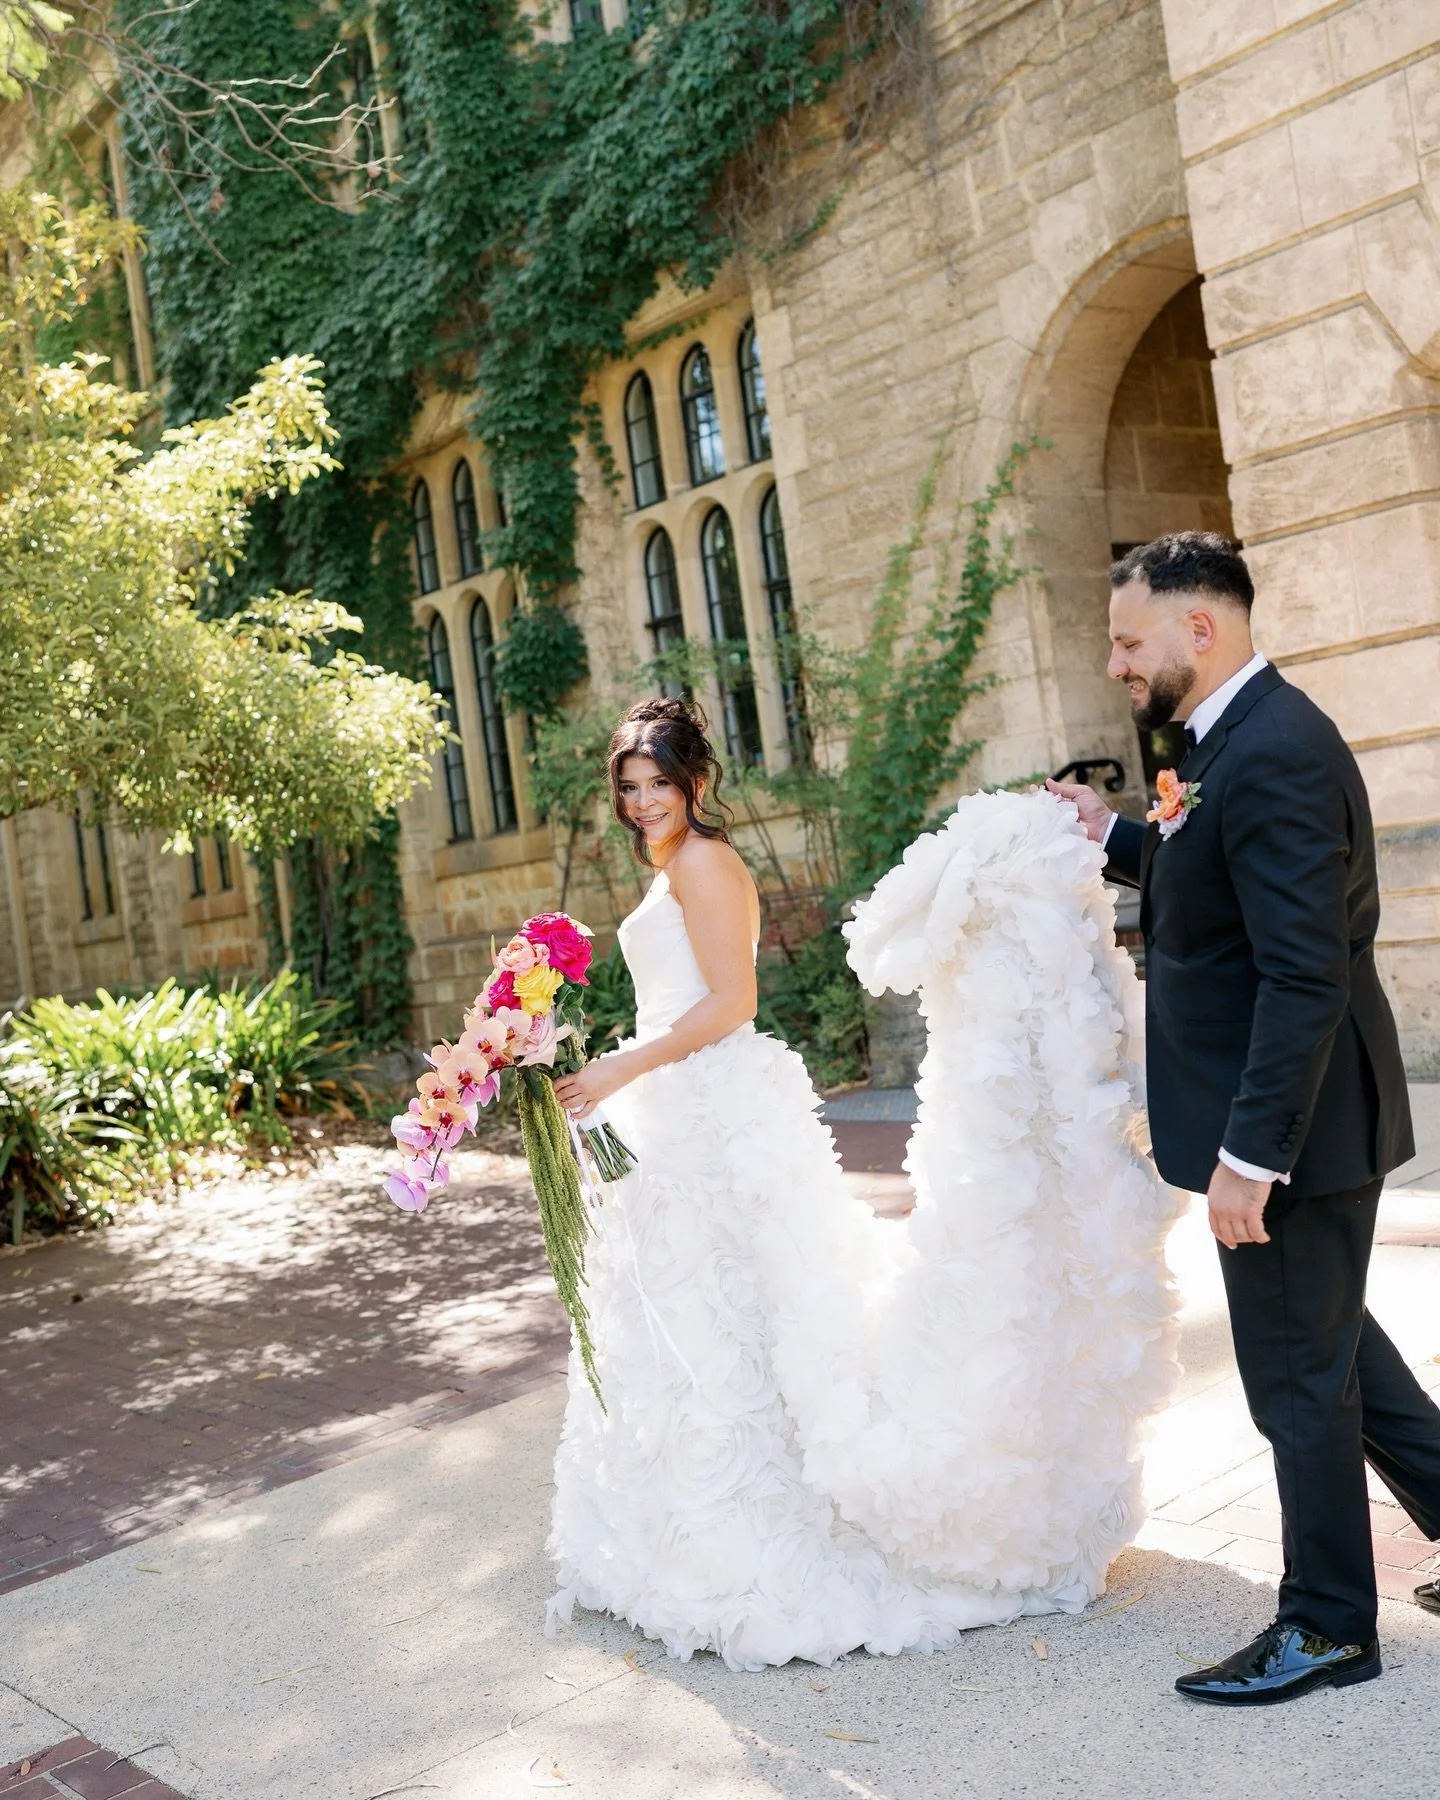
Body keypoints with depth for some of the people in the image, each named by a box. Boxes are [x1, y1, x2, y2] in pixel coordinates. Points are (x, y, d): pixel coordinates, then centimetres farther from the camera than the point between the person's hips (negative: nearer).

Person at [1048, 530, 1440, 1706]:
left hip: (1293, 1123, -10)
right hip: (1289, 1115, 10)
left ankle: (1328, 1627, 25)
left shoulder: (1273, 753, -23)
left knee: (1297, 1374, 6)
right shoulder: (1244, 737, 9)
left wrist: (1249, 1153, -27)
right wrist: (1116, 838, 12)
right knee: (1331, 1338, 23)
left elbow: (1305, 974, -28)